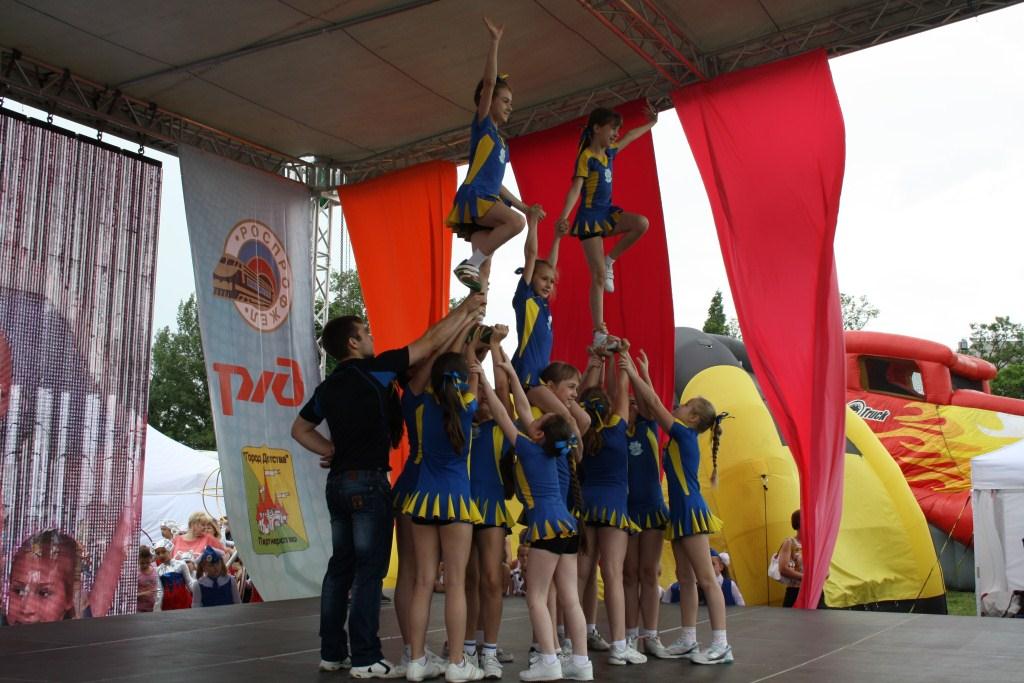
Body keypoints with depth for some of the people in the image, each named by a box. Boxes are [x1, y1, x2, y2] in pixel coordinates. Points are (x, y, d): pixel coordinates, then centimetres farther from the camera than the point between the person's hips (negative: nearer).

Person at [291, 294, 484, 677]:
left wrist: (333, 451, 15)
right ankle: (365, 659, -2)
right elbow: (430, 342, -5)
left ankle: (331, 652, 17)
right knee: (370, 569, -4)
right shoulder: (373, 371, -9)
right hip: (368, 482, -8)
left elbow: (300, 429, 23)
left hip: (339, 482, 8)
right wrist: (465, 310, 3)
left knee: (341, 565, 12)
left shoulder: (328, 387, 12)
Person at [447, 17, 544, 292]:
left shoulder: (500, 142, 25)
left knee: (485, 269, -1)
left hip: (489, 199, 8)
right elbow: (489, 83, -7)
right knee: (516, 222, -30)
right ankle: (470, 264, -24)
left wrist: (525, 207, 25)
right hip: (474, 197, -8)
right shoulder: (482, 125, 4)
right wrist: (495, 41, -10)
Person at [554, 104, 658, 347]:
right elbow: (576, 188, -25)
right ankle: (599, 332, -10)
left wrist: (651, 122, 41)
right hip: (590, 217, -8)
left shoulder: (609, 152, 9)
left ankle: (609, 262, 0)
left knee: (642, 223, -19)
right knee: (598, 276, -12)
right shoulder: (586, 157, -14)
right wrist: (564, 216, -37)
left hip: (607, 213, 8)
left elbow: (631, 136, 29)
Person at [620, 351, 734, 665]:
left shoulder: (685, 435, -10)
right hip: (680, 514, 10)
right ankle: (688, 640, 17)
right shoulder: (679, 437, 13)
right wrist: (639, 375, 19)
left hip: (691, 512, -10)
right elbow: (655, 405, 19)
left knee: (706, 579, -8)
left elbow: (655, 403, -12)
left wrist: (633, 373, -8)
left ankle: (721, 645, -6)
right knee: (685, 579, 11)